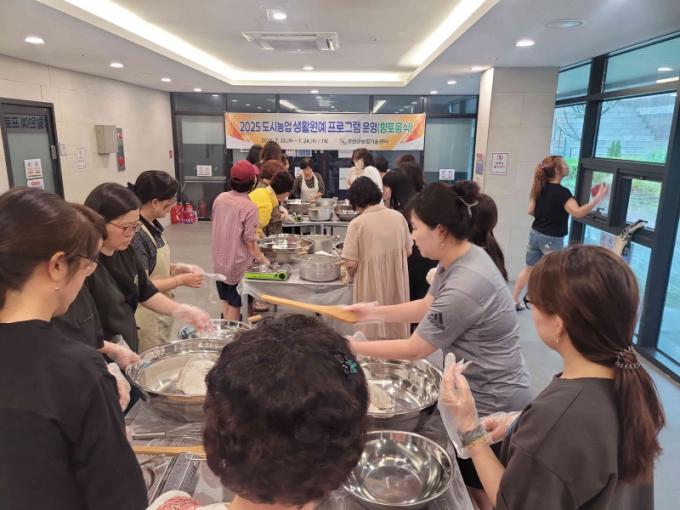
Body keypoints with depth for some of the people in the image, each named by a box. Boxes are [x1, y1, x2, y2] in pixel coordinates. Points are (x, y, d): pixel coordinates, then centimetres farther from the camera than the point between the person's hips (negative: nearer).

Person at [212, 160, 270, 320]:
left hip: (219, 261, 6)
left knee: (226, 303, 21)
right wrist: (261, 259, -6)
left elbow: (216, 224, 9)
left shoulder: (220, 198, -2)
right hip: (238, 264, -6)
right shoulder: (249, 207, -22)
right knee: (234, 306, 8)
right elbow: (250, 241, -19)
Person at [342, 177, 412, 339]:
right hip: (397, 282, 4)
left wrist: (352, 275, 6)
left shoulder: (357, 223, -15)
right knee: (396, 324, 20)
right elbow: (408, 252, 5)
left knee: (373, 329, 14)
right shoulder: (398, 217, -4)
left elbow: (351, 264, -16)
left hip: (372, 285, -3)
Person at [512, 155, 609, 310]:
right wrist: (598, 198, -29)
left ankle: (513, 300, 24)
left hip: (535, 234, 7)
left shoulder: (540, 188, 3)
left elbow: (531, 210, 9)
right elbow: (577, 212, -30)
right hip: (552, 239, -7)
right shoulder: (562, 192, -19)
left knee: (529, 268, 18)